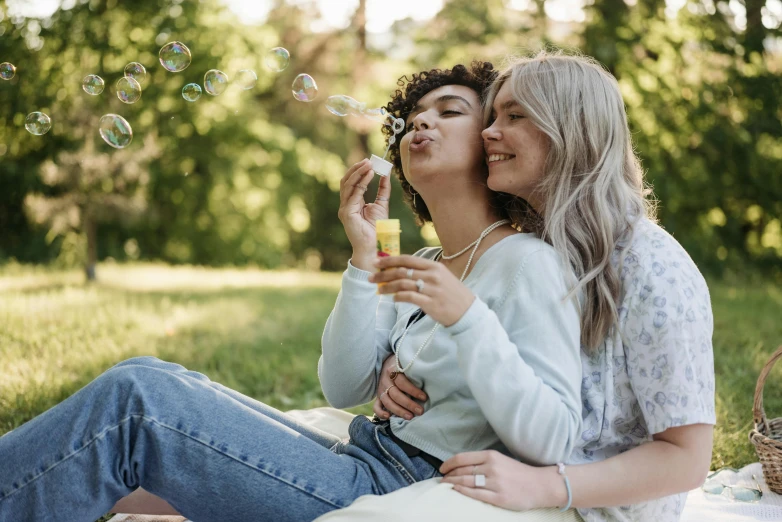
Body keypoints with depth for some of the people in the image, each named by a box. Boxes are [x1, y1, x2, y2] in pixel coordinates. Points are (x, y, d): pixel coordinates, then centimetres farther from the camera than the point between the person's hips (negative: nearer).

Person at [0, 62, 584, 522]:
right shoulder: (424, 266, 17)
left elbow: (551, 439, -17)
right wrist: (363, 259, 0)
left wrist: (466, 317, -27)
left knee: (135, 399, -18)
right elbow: (345, 388, 9)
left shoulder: (527, 262, -8)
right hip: (364, 460, 8)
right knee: (146, 379, 0)